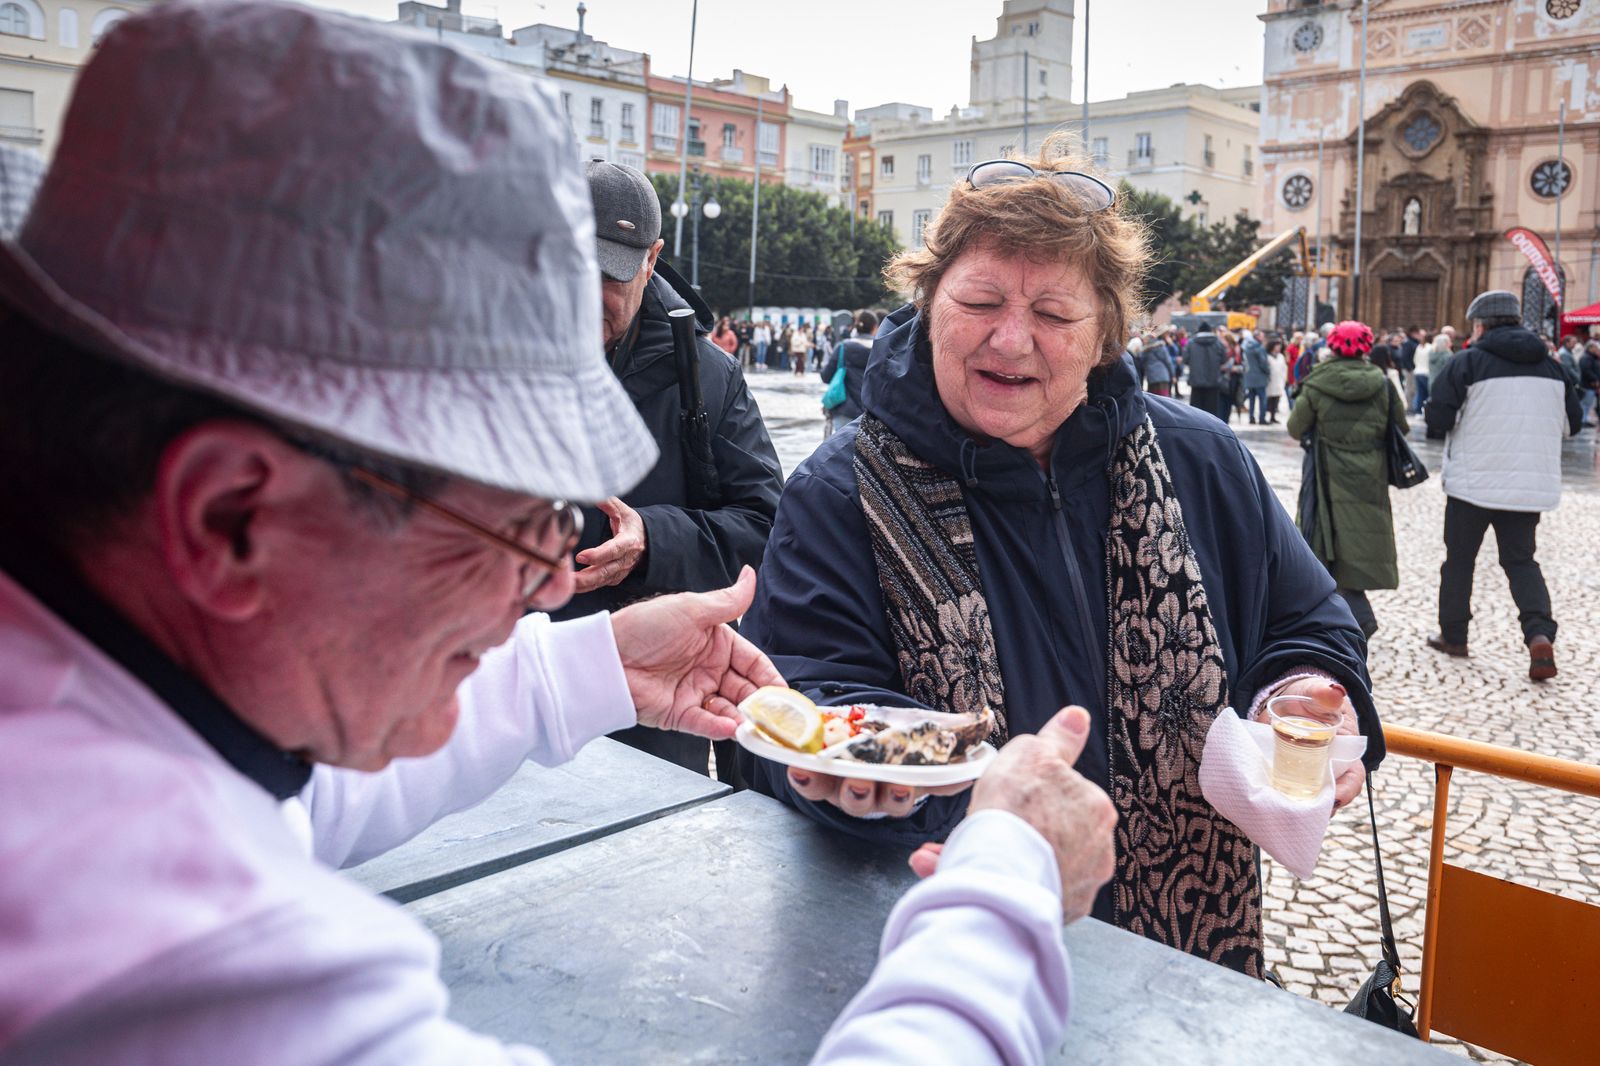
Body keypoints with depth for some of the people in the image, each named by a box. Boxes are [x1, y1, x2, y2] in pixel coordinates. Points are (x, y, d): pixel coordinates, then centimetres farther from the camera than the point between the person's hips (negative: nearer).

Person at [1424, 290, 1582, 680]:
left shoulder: (1467, 363, -10)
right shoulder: (1551, 366, 6)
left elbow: (1438, 421, -13)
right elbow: (1572, 423, 13)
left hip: (1473, 482, -4)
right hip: (1531, 485, 4)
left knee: (1459, 560, 12)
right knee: (1520, 560, 12)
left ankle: (1453, 635, 20)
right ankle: (1540, 633, -8)